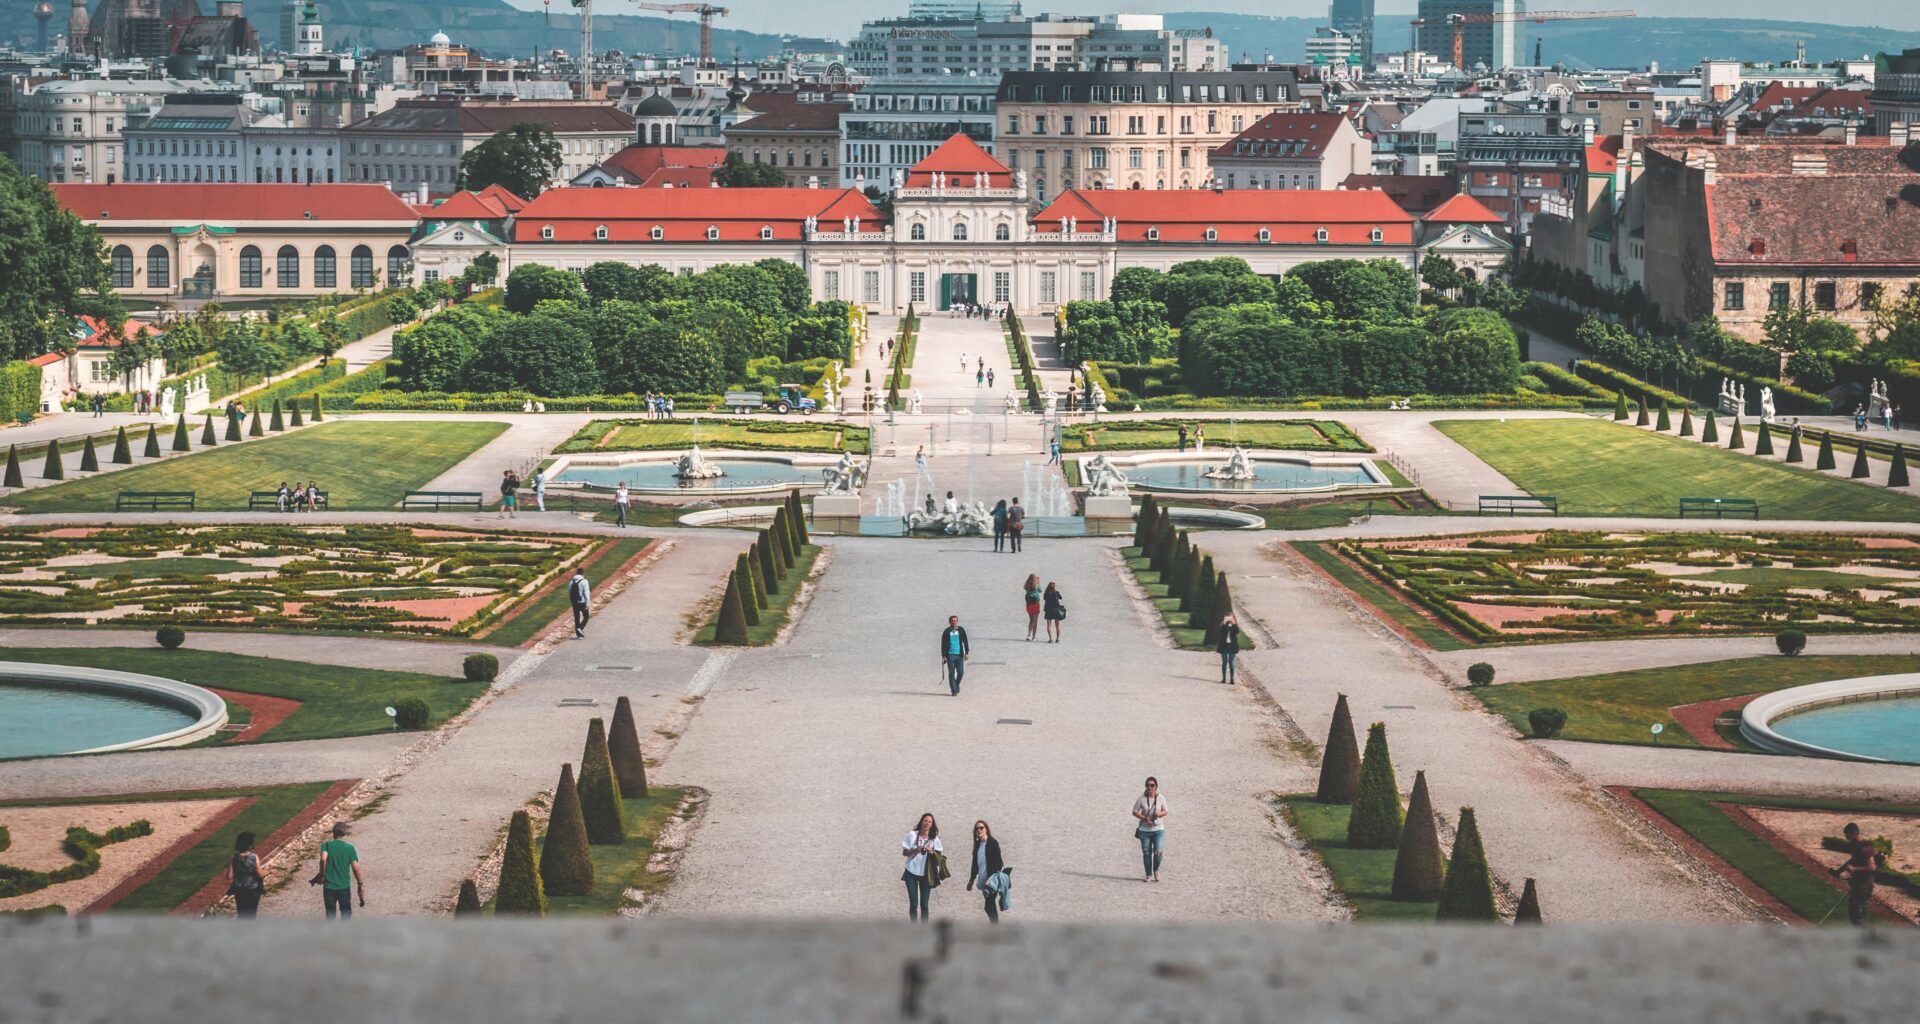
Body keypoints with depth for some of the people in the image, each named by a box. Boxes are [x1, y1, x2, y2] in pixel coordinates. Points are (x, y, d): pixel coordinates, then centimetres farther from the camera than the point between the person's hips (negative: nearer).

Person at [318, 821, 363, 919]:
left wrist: (322, 875, -13)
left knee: (330, 915, 12)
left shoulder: (326, 845, -5)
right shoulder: (349, 848, -3)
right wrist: (361, 884, 2)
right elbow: (355, 868, -7)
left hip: (329, 886, 0)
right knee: (346, 913, 12)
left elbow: (323, 859, -25)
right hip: (344, 887, 0)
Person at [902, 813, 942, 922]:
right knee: (913, 904, -2)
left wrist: (932, 852, -16)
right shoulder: (912, 835, -1)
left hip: (925, 875, 1)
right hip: (911, 873, -1)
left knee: (924, 904, 0)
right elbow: (904, 853, 1)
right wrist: (916, 850, -17)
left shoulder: (934, 839, 2)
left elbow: (939, 856, 5)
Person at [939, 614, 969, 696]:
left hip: (959, 655, 1)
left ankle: (956, 685, 24)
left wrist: (966, 653, 0)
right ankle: (954, 691, 2)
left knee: (961, 672, -3)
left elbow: (965, 642, 9)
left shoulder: (961, 630, 6)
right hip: (950, 655, -1)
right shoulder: (946, 632, 2)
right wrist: (943, 656, -3)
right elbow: (943, 644, 3)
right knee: (951, 673, -3)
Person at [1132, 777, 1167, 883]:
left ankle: (1156, 870, 14)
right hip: (1144, 830, 0)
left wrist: (1160, 813, -15)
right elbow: (1135, 812, -2)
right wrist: (1144, 818, -16)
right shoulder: (1142, 799, -4)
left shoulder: (1161, 798, -1)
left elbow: (1165, 812, 8)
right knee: (1146, 853, 3)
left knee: (1158, 851, -12)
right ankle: (1148, 875, 15)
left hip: (1158, 829, 0)